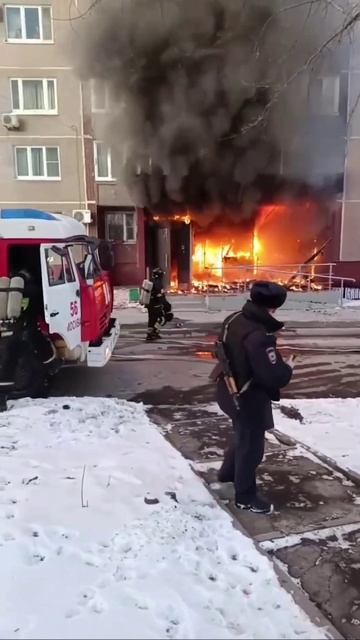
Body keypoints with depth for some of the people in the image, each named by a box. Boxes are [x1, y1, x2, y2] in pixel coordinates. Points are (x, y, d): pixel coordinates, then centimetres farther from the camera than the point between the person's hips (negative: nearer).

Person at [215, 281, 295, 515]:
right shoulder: (259, 337, -32)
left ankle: (228, 472, 51)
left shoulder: (234, 319, -2)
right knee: (252, 445, 9)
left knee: (243, 437, 30)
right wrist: (288, 368, -10)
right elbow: (273, 377, -31)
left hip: (232, 392, 9)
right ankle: (246, 496, 27)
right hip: (250, 399, -9)